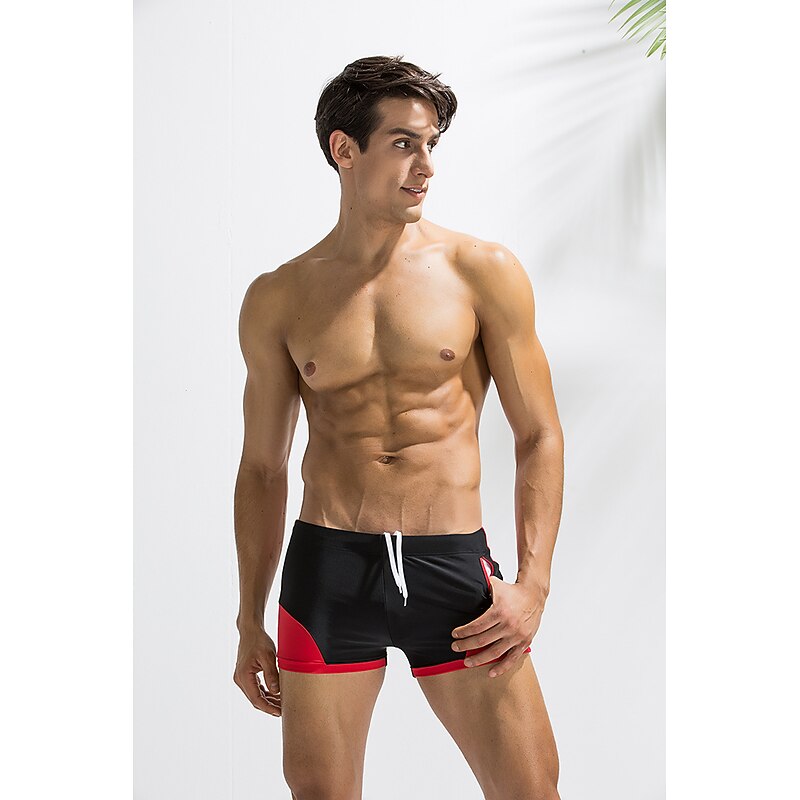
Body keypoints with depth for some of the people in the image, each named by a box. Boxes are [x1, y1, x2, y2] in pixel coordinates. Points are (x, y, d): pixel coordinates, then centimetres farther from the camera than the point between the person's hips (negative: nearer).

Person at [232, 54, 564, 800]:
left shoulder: (484, 271, 1)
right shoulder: (278, 299, 5)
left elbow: (539, 437, 3)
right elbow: (262, 467, 12)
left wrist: (533, 583, -8)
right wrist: (251, 621, 12)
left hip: (454, 567, 0)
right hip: (327, 569, 1)